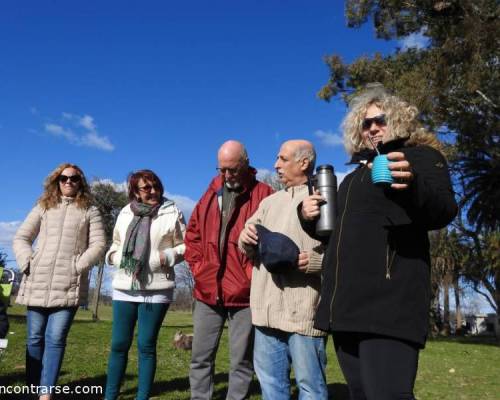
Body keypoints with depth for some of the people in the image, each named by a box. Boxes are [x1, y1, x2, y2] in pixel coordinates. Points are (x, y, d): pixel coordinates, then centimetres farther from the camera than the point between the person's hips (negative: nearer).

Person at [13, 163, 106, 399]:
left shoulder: (89, 211, 10)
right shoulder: (43, 207, 15)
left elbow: (98, 244, 2)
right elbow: (21, 238, 13)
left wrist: (78, 266, -9)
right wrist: (27, 263, -3)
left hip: (69, 285, -2)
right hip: (37, 283, 2)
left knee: (55, 339, -7)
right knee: (35, 338, 6)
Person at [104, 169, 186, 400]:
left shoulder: (172, 212, 0)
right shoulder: (126, 212, 11)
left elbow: (185, 246, 1)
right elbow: (116, 245, 19)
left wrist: (164, 257, -14)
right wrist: (117, 257, -2)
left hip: (156, 290, -3)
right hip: (124, 288, 4)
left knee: (146, 345, 2)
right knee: (119, 344, 9)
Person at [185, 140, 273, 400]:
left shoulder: (263, 195, -4)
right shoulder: (210, 194, 11)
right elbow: (192, 235, 17)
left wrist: (254, 274, -11)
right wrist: (198, 268, 5)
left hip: (244, 292, -4)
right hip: (208, 292, 5)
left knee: (241, 362, 6)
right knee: (200, 358, 12)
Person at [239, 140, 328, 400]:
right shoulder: (270, 201, 19)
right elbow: (249, 248, 18)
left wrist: (315, 261, -24)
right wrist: (246, 237, -4)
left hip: (304, 311, -7)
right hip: (268, 309, 7)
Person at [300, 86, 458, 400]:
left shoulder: (421, 157, 5)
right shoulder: (355, 175, 25)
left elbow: (443, 212, -13)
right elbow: (336, 230, 30)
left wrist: (414, 184, -35)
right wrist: (309, 217, 8)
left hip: (389, 302, -7)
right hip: (346, 303, 8)